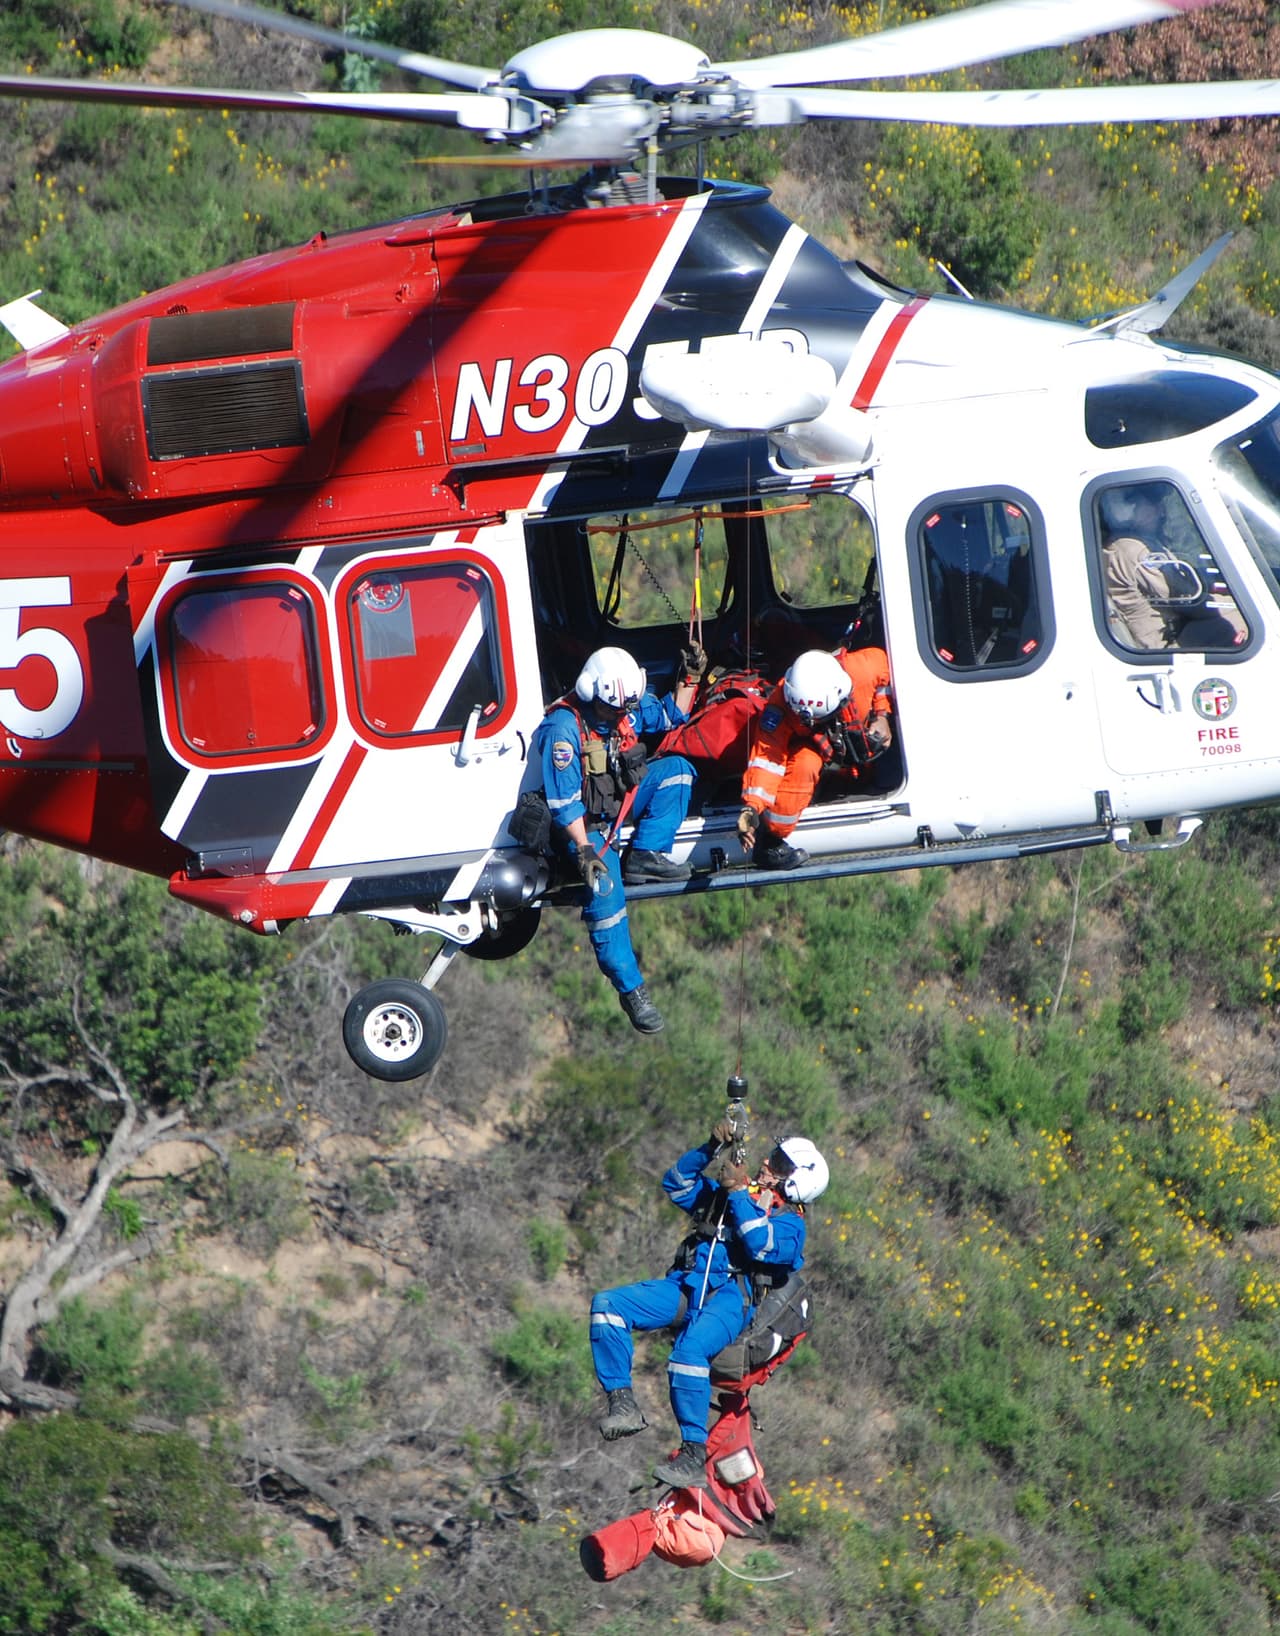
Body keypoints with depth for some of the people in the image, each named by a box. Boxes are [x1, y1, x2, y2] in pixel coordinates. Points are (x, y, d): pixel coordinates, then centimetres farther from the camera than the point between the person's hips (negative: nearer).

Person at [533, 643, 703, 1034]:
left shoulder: (631, 707, -6)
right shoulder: (563, 729, -26)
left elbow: (673, 715, 14)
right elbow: (564, 801, -25)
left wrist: (690, 679, -2)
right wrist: (584, 849, -30)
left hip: (623, 799, 7)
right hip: (585, 822, -7)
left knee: (677, 768, -12)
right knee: (605, 887, -26)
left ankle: (645, 856, -14)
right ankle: (630, 989, -18)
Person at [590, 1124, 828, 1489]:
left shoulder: (789, 1224, 7)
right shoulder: (727, 1194, 29)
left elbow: (762, 1246, -14)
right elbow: (677, 1184, 28)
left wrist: (738, 1193, -12)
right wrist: (711, 1148, 15)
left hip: (732, 1296, -7)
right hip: (686, 1286, 7)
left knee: (689, 1351, -37)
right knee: (606, 1305, -17)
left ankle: (694, 1457, -33)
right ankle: (622, 1404, -20)